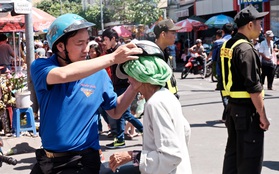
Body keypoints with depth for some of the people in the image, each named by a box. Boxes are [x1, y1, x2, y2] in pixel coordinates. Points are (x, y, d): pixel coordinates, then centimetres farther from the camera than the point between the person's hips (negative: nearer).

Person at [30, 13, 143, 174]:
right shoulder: (40, 67, -9)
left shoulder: (98, 73, -4)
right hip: (48, 159, 0)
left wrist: (135, 85, -11)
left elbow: (115, 112, 5)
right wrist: (112, 58, -32)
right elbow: (63, 75, -32)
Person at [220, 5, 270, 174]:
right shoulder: (246, 49, -19)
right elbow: (254, 87, -21)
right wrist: (262, 115, -16)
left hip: (232, 106, 9)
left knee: (233, 151, 17)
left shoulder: (227, 45, 10)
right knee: (250, 157, -1)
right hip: (247, 109, -9)